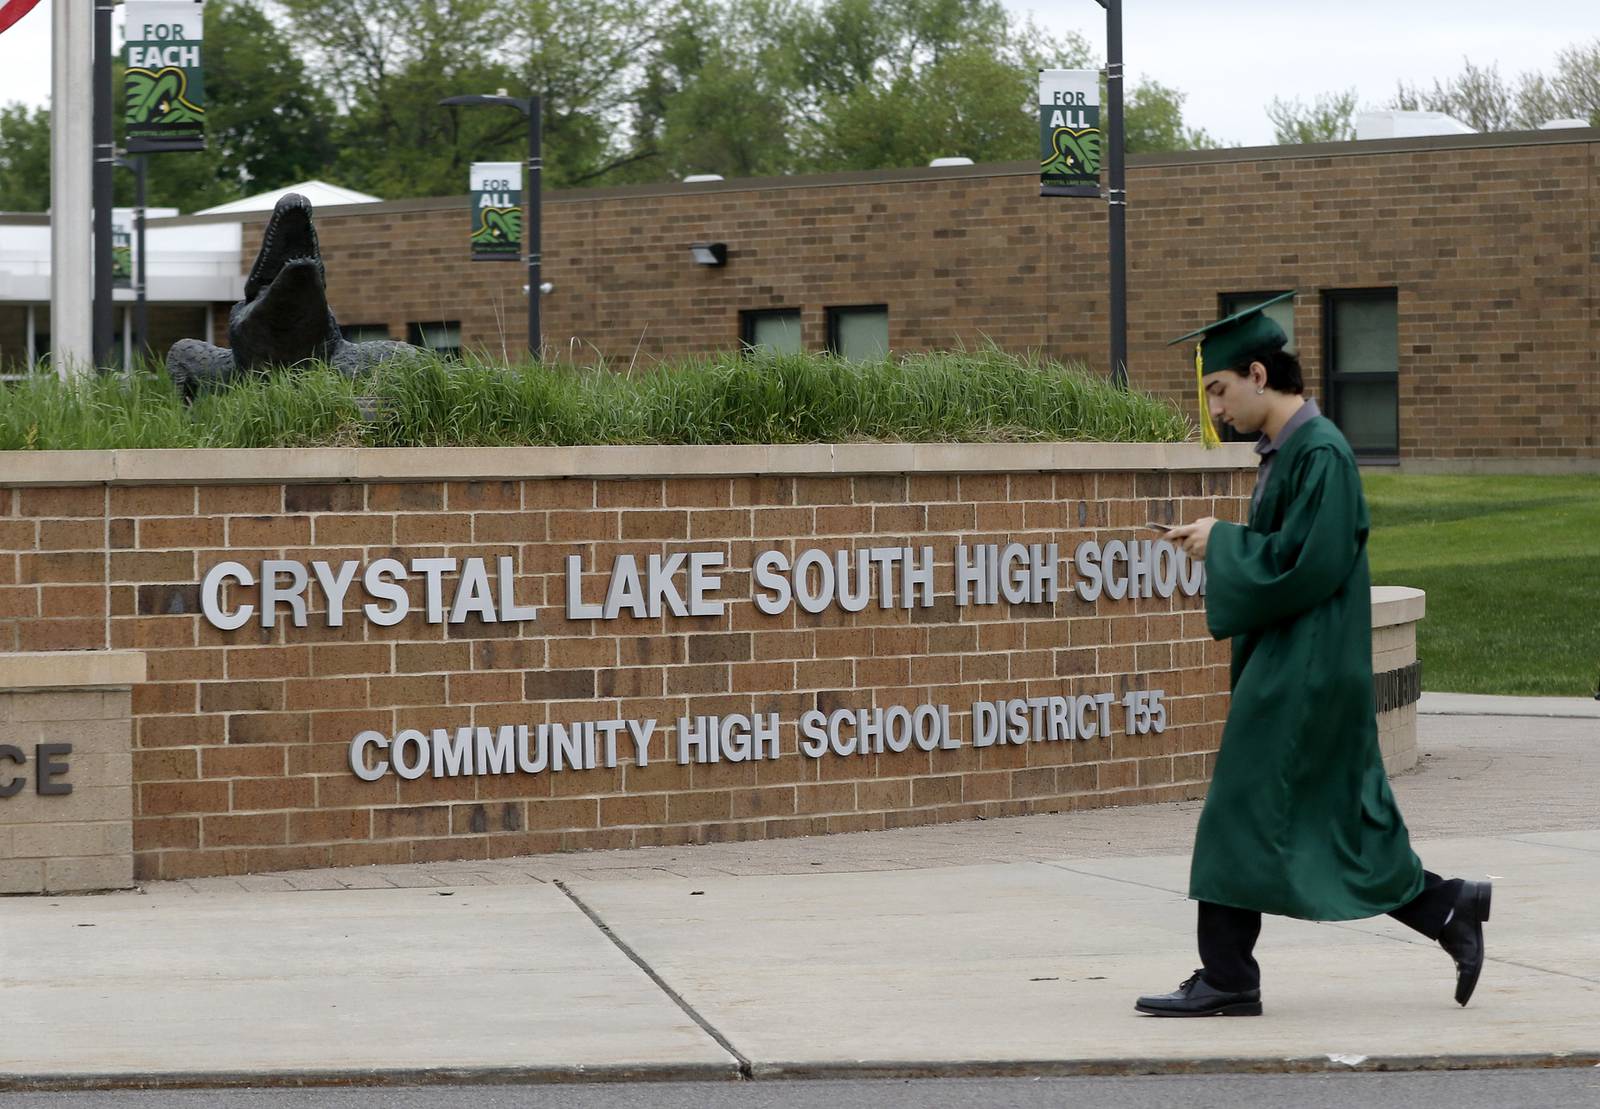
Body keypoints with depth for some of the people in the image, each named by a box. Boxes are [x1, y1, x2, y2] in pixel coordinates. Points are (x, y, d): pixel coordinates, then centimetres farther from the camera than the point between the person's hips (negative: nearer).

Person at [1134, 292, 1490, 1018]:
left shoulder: (1319, 453, -17)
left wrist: (1223, 543, -13)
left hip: (1303, 671, -10)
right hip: (1288, 664, 10)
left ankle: (1227, 980, 0)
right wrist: (1220, 544, 7)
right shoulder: (1287, 449, 13)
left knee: (1242, 815, -5)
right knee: (1341, 817, 13)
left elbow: (1307, 562, -24)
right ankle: (1446, 910, 19)